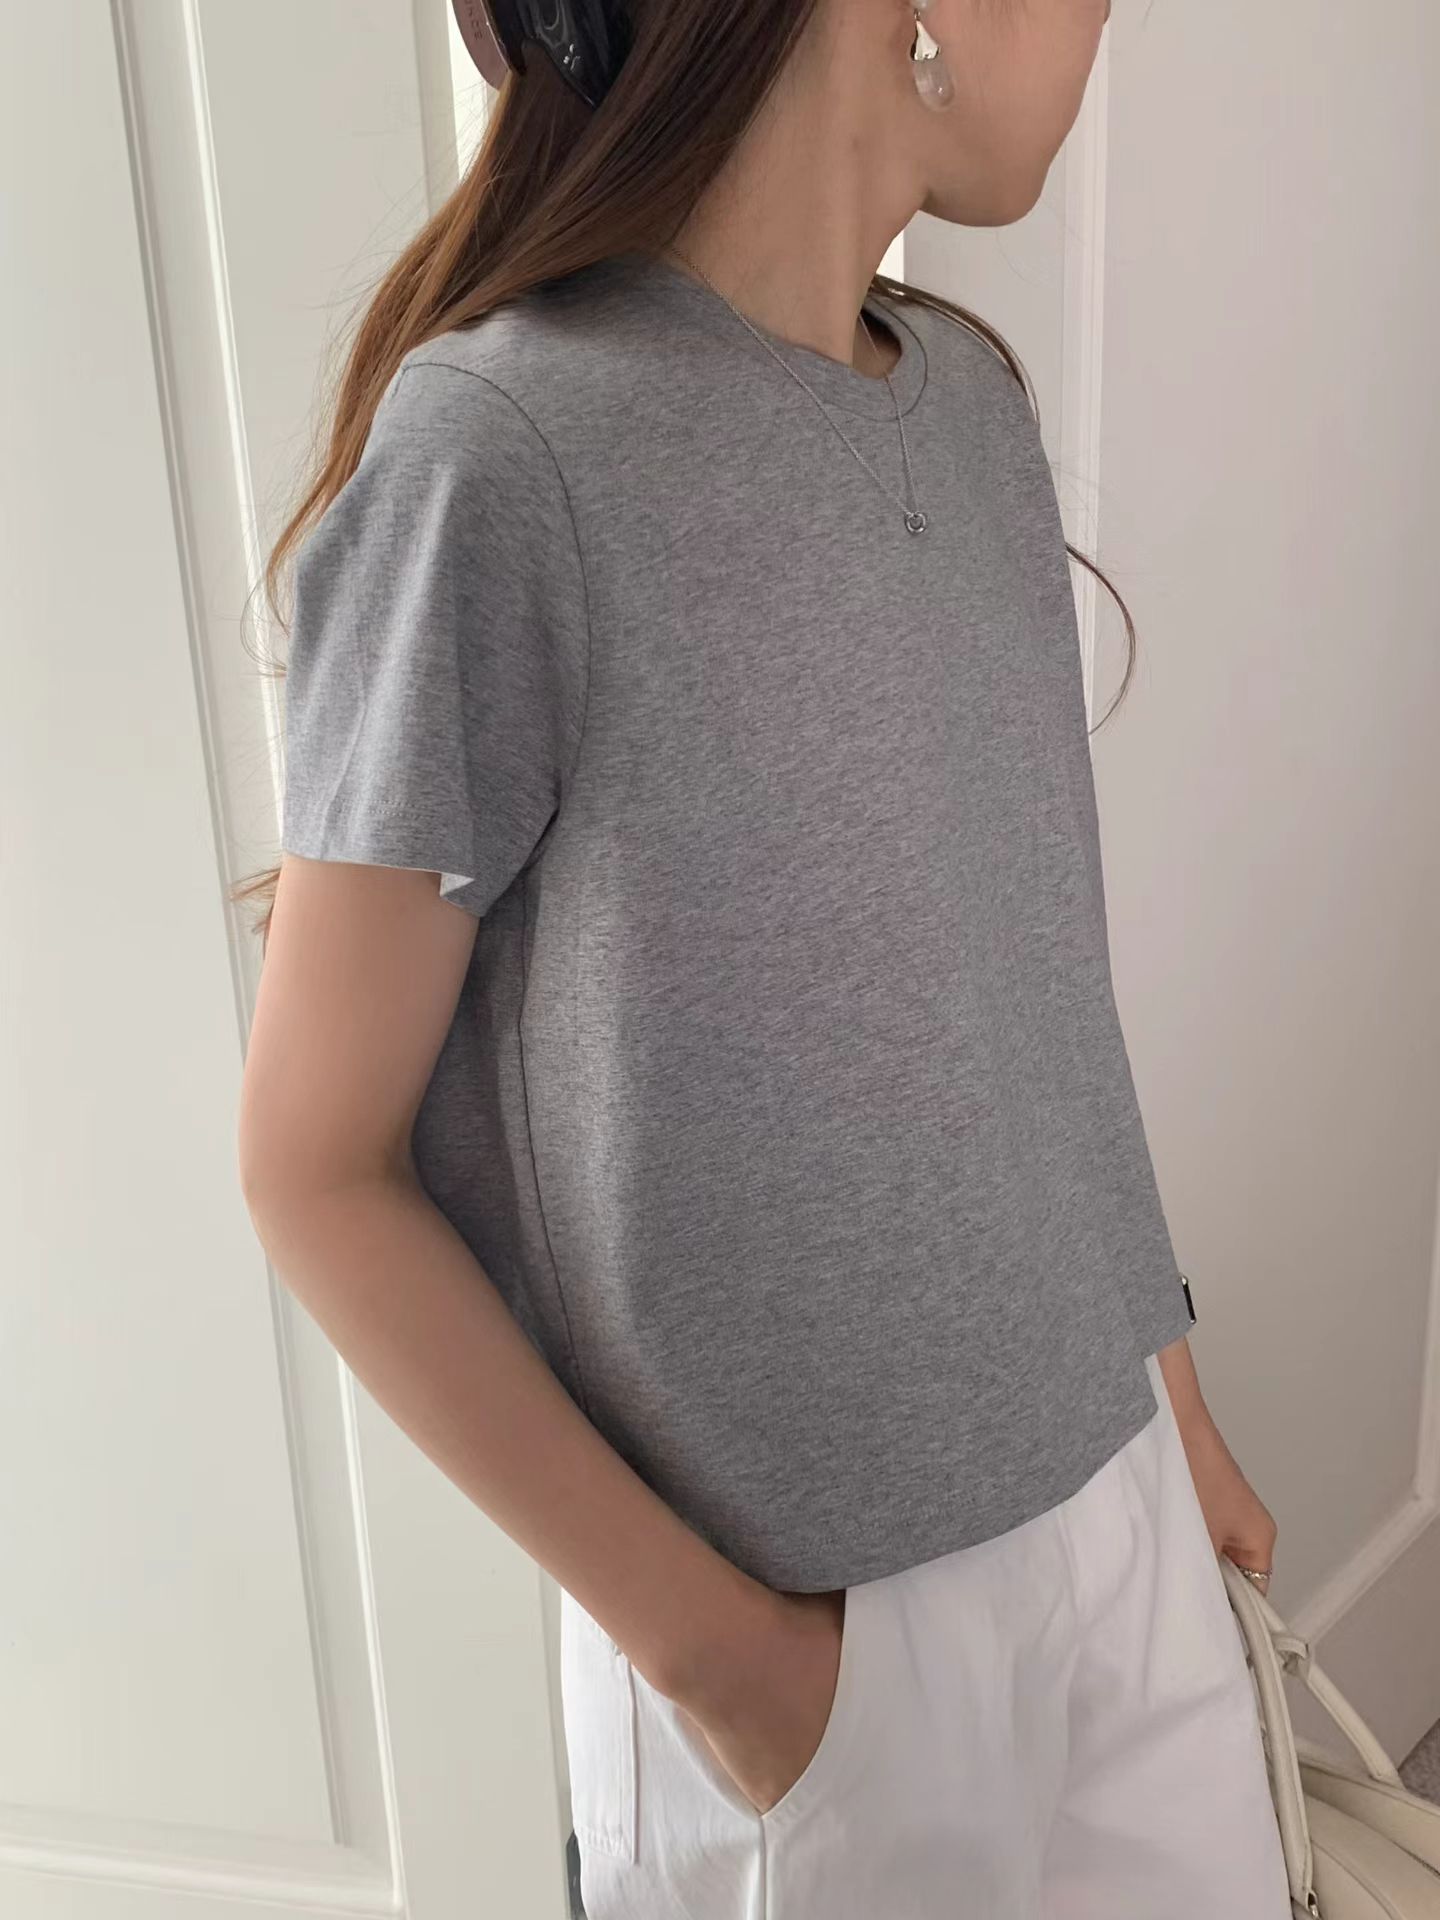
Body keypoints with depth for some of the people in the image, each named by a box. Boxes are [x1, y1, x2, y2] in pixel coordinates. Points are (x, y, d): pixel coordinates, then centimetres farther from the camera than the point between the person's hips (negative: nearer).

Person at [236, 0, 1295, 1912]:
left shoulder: (972, 399, 0)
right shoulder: (500, 454, -20)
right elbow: (319, 1172, -15)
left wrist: (1169, 1391, 12)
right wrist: (701, 1634, -12)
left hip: (1112, 1494, 6)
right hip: (811, 1613, -5)